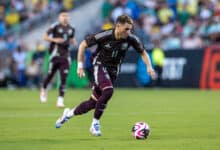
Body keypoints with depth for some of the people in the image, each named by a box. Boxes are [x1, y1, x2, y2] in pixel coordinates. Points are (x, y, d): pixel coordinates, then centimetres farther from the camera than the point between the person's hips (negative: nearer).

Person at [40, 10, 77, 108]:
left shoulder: (71, 29, 11)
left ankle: (60, 100, -5)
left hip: (65, 56, 4)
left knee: (63, 78, -5)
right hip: (55, 54, -4)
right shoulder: (55, 26, -6)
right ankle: (43, 90, 35)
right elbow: (45, 37, -3)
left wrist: (74, 42, 4)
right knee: (50, 74, 5)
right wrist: (54, 40, -18)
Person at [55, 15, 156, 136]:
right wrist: (80, 66, -9)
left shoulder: (131, 39, -11)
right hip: (99, 66, -4)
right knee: (108, 91, -31)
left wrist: (149, 66, -11)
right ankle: (95, 124, -16)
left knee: (94, 103, 3)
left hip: (113, 70, 4)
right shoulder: (104, 36, -21)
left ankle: (69, 113, 30)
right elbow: (83, 45, -9)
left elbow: (143, 52, 5)